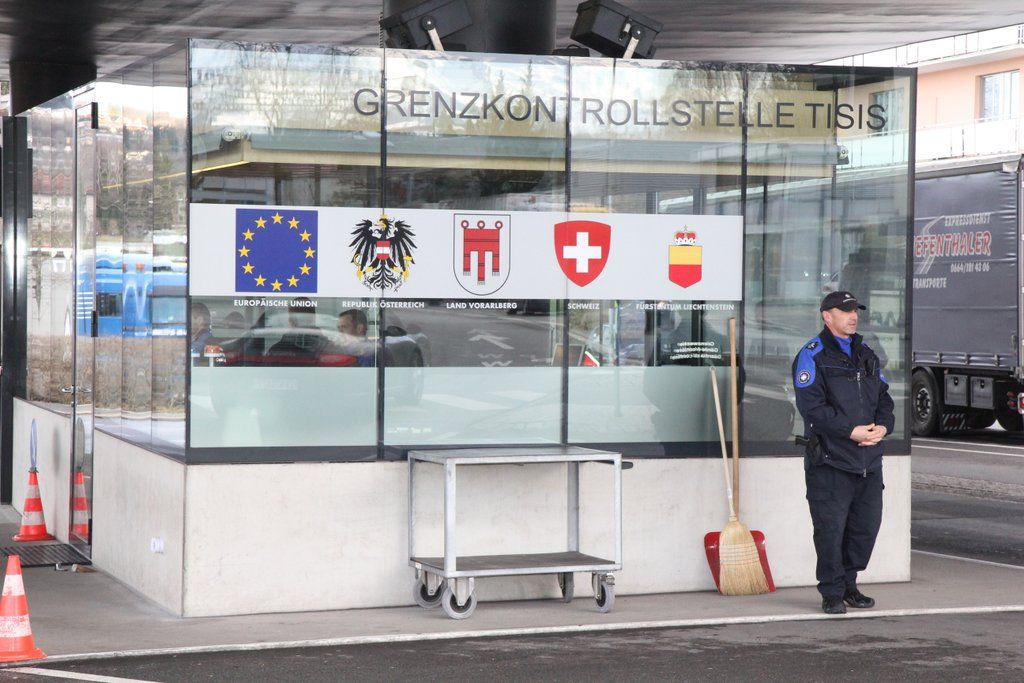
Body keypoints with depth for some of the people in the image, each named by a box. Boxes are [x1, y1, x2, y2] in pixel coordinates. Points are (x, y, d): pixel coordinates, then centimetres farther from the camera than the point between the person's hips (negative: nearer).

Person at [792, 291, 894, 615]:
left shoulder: (866, 355, 19)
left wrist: (883, 426, -3)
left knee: (867, 524, 10)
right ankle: (832, 593, 5)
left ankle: (849, 584, 24)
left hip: (869, 460, 7)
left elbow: (884, 397, 18)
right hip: (829, 458, -7)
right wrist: (851, 431, -19)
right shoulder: (812, 356, -4)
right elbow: (812, 406, -14)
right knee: (830, 527, -5)